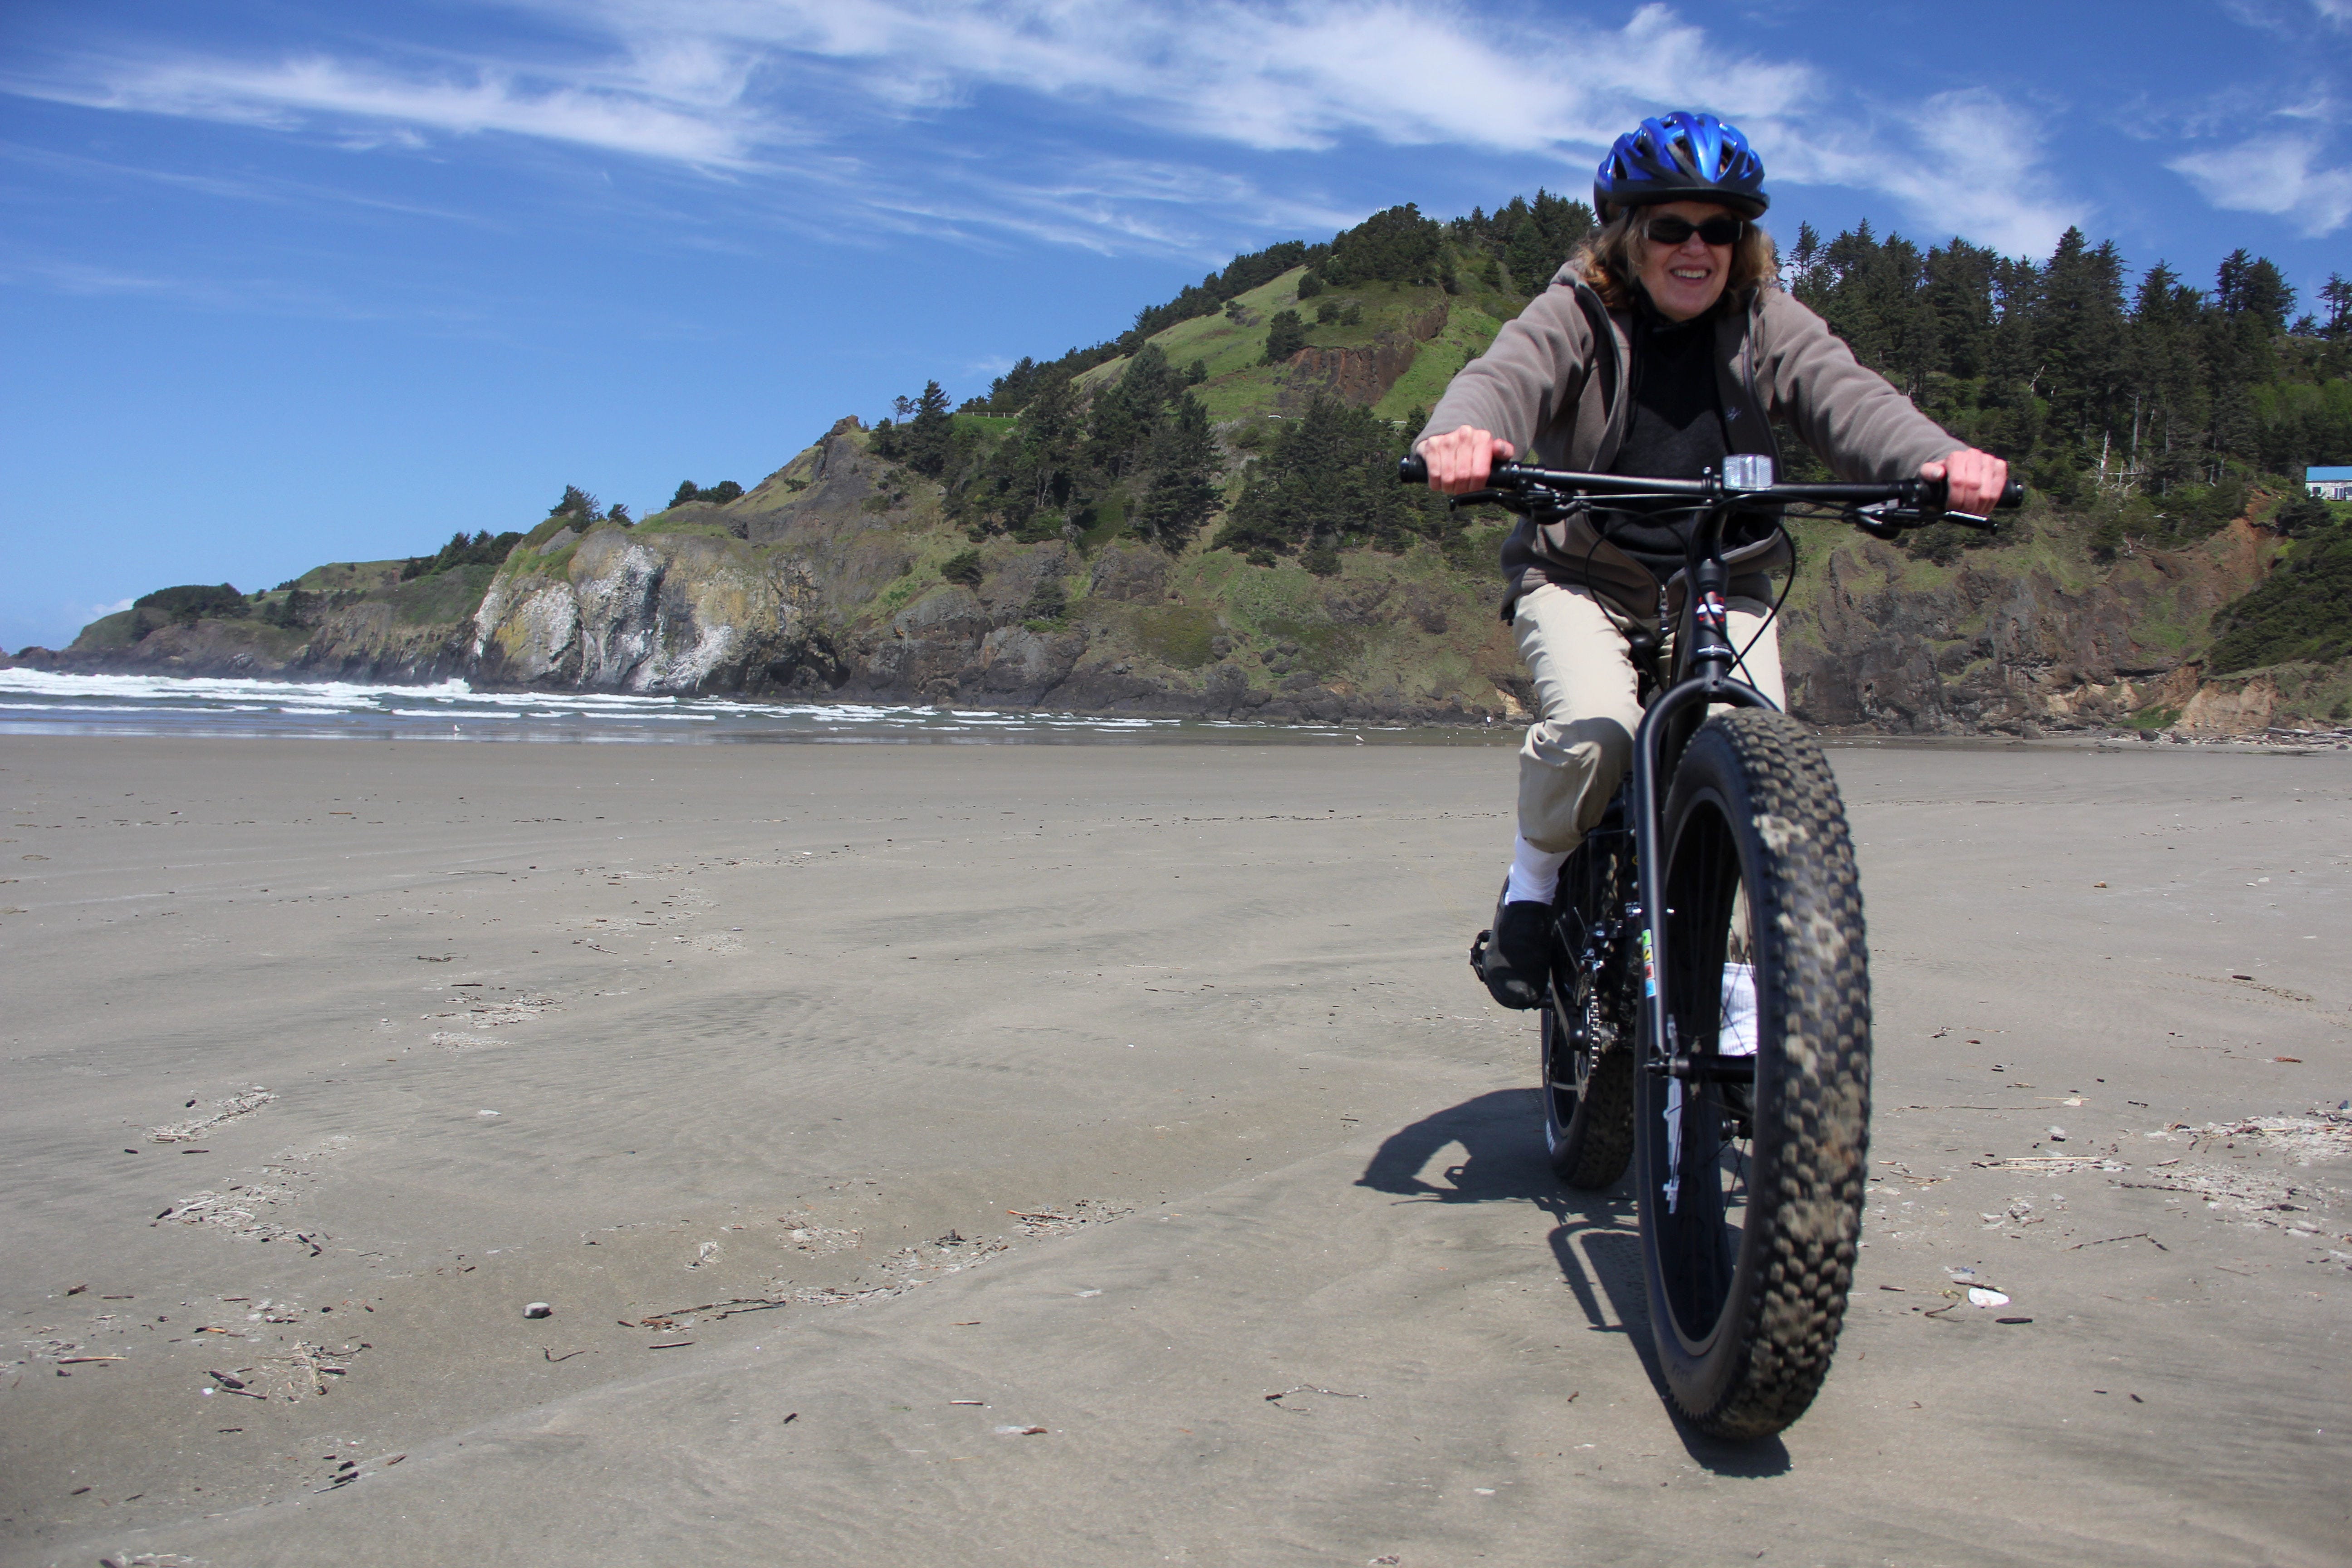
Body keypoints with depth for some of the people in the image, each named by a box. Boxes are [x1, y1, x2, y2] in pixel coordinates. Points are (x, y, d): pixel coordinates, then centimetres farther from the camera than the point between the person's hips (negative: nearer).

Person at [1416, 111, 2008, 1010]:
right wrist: (1463, 436, -50)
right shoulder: (1575, 315, -4)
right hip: (1582, 578, -2)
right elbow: (1506, 377, -24)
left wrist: (1941, 461, -38)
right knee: (1595, 730, -29)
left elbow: (1849, 399, -15)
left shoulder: (1767, 325, 2)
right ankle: (1532, 886, 0)